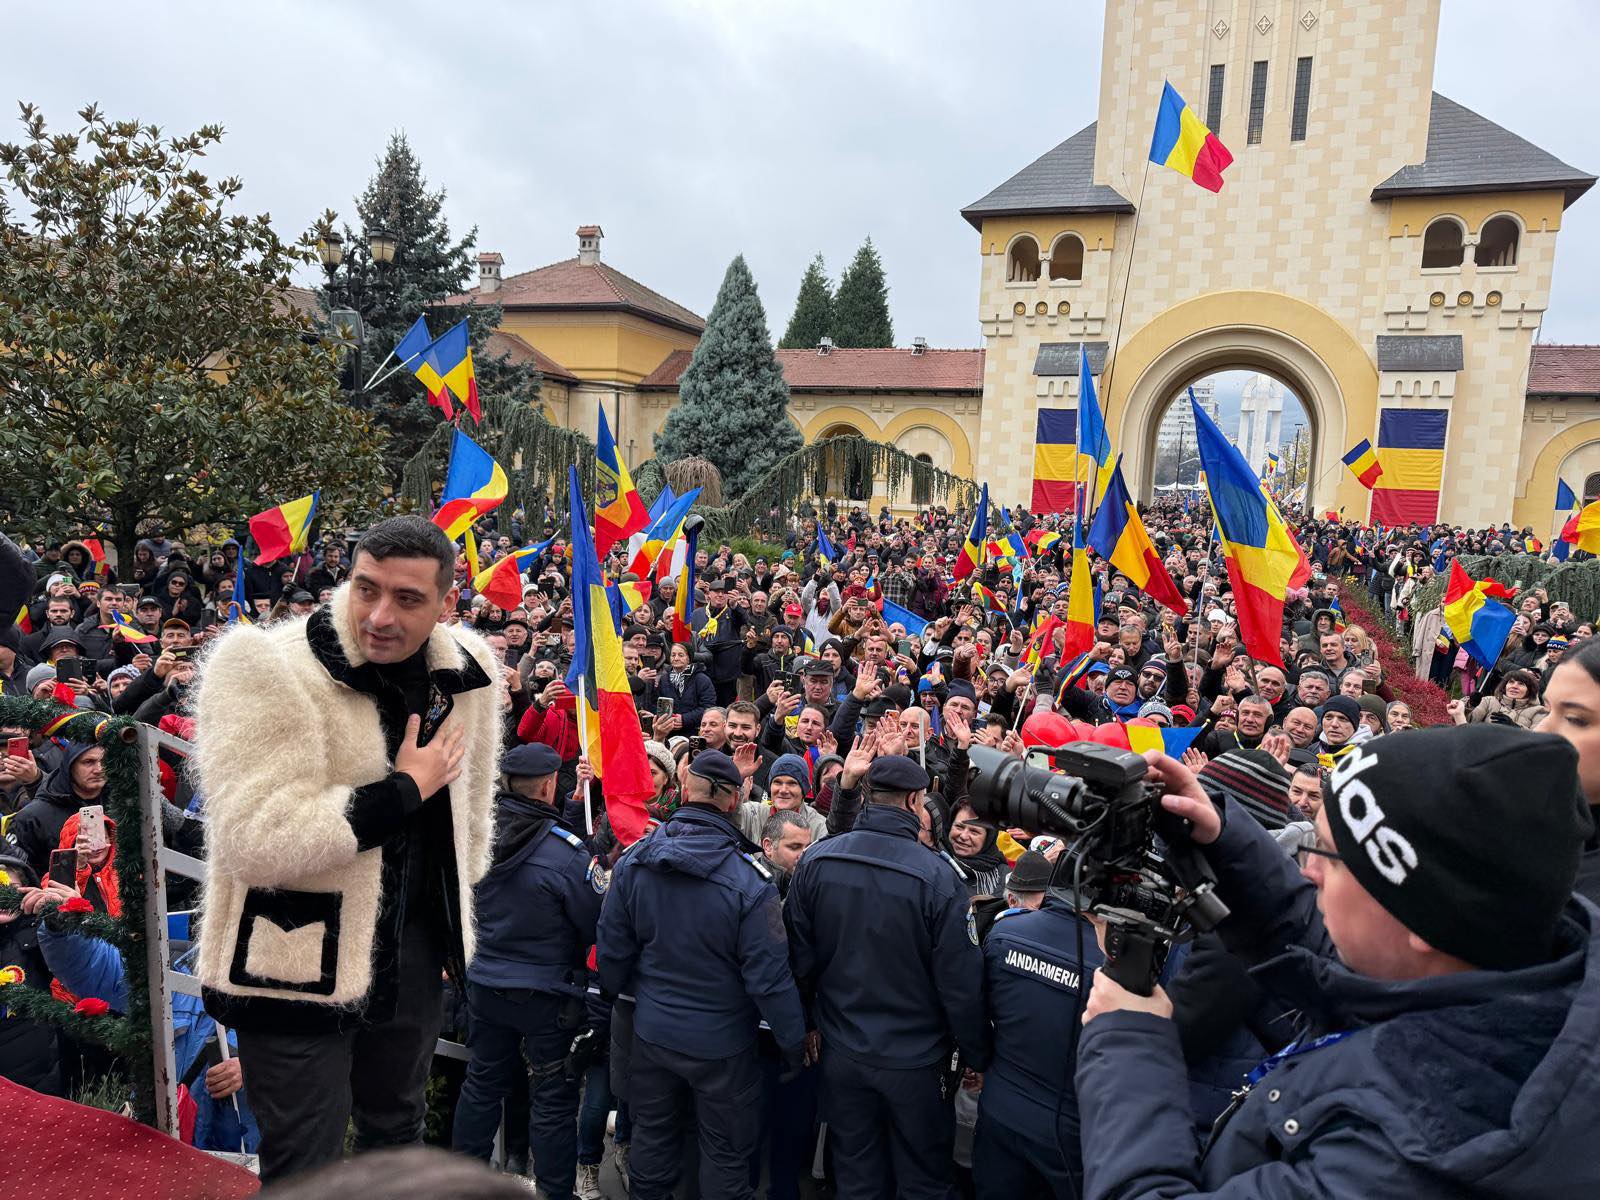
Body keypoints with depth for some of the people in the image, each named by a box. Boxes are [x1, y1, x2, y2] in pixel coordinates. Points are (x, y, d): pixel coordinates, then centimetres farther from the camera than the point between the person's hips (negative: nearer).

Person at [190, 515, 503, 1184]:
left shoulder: (464, 667, -2)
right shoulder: (268, 667, -21)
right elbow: (255, 838, -30)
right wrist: (405, 789, -23)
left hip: (415, 950, 6)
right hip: (299, 960, -5)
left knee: (397, 1132, 25)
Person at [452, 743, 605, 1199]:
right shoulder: (566, 851, -24)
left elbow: (467, 904, 9)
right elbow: (600, 926, -15)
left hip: (484, 985, 5)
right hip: (548, 993, -5)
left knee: (482, 1084, 22)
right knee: (553, 1100, 9)